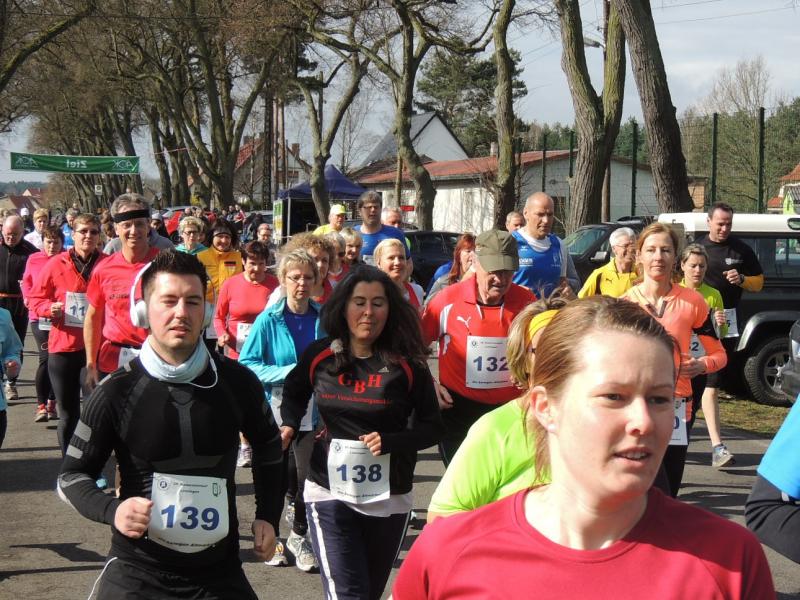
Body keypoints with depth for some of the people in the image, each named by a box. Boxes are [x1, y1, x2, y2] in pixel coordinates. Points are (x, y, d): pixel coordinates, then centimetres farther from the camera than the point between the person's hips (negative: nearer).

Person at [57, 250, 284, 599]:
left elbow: (268, 446, 17)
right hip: (137, 572, -2)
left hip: (219, 571, 2)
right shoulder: (117, 392, -10)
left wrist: (268, 516, 9)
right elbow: (72, 474, -1)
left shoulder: (237, 382, -3)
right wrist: (112, 510, -19)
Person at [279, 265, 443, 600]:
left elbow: (432, 427, -1)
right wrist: (290, 425, 1)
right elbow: (294, 392, 20)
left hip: (389, 498, 1)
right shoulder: (319, 356, -1)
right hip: (330, 493, -1)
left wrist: (390, 441, -17)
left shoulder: (407, 365, -6)